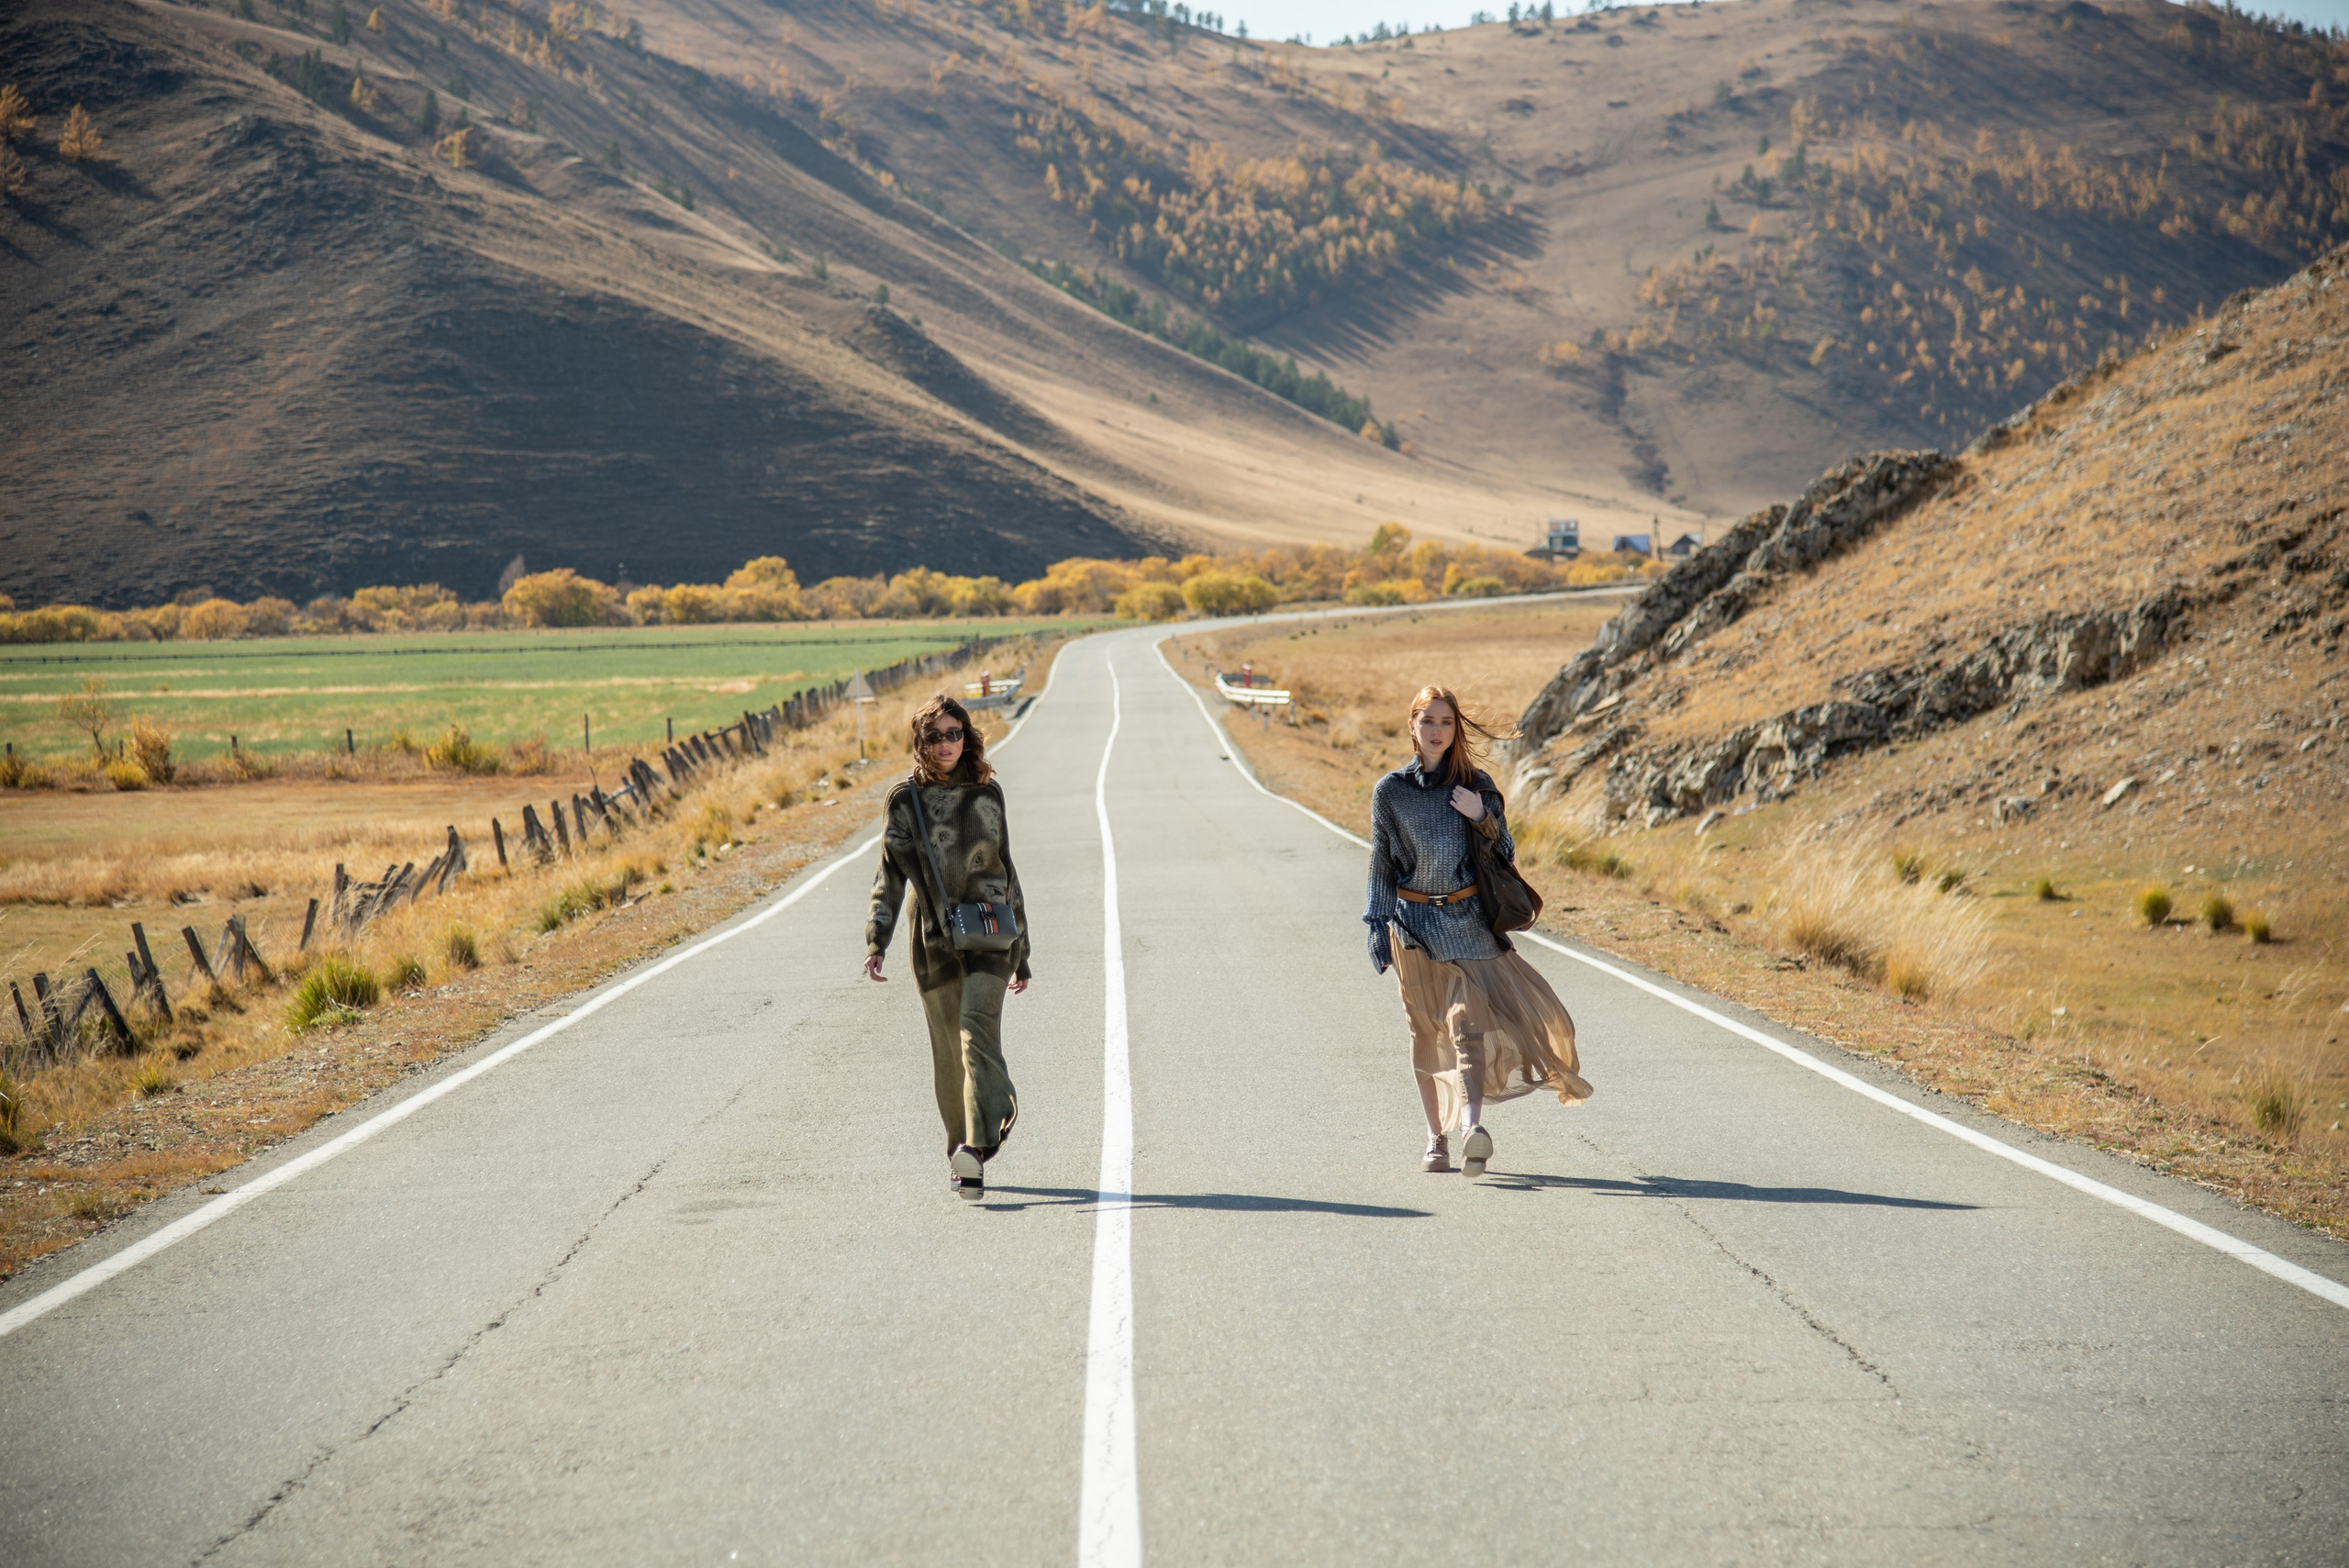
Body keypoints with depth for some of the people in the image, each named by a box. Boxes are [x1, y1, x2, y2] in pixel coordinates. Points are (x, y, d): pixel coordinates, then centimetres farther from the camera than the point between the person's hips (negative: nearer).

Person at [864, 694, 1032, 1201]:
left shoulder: (988, 794, 8)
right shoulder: (906, 798, 4)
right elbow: (890, 873, 2)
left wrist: (1021, 952, 17)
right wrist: (876, 940, -11)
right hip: (934, 939, 1)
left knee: (978, 1027, -19)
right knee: (948, 1050, 6)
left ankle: (976, 1148, -30)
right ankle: (962, 1153, 18)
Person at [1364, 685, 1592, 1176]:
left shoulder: (1476, 785, 4)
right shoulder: (1390, 791, 3)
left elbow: (1505, 855, 6)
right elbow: (1382, 863, 6)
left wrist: (1481, 818, -12)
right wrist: (1377, 926, -1)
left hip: (1468, 920, -1)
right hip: (1415, 924, 1)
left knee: (1470, 1022, -14)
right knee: (1427, 1032, 4)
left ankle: (1472, 1125, -26)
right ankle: (1437, 1137, 12)